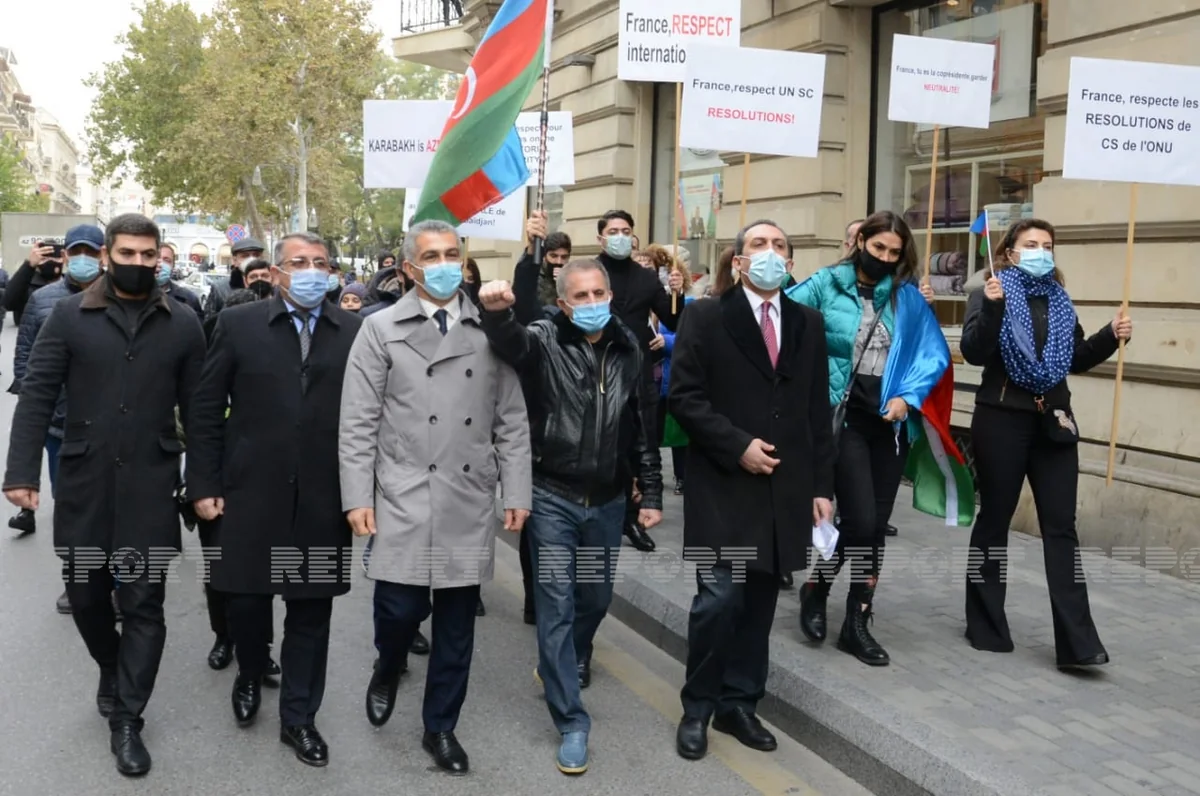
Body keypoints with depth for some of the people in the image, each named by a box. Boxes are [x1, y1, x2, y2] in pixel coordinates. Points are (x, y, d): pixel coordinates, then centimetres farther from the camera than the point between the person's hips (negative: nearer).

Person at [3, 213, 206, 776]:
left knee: (143, 603, 2)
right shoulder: (69, 316, 1)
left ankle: (126, 720, 15)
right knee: (85, 594, 13)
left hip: (150, 488, -1)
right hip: (83, 486, 1)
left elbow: (197, 409, 4)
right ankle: (111, 665, 43)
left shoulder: (182, 325, 2)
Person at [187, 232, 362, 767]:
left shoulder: (355, 332, 2)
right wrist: (203, 485, -2)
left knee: (311, 610, 9)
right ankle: (250, 677, 41)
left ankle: (298, 717, 26)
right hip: (250, 494, 0)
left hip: (323, 500, 0)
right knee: (244, 598, 10)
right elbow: (206, 411, 2)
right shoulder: (238, 324, 1)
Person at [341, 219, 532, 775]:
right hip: (403, 497, -2)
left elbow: (511, 420, 7)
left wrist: (517, 493, 2)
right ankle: (387, 670, 32)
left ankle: (440, 727, 25)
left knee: (457, 619, 8)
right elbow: (358, 423, -1)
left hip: (471, 500, 2)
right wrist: (357, 498, -6)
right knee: (401, 606, -4)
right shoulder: (382, 329, 1)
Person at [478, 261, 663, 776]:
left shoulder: (628, 350, 3)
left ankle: (565, 666, 49)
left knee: (595, 598, 19)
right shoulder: (544, 340, -8)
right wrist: (497, 310, -55)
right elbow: (509, 342, -32)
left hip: (608, 501, 4)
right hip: (553, 497, -4)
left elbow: (643, 428, 8)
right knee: (556, 606, -1)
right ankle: (571, 721, 8)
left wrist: (651, 493, 7)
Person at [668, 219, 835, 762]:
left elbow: (818, 410, 11)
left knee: (758, 605, 9)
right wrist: (737, 446, -15)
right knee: (719, 601, -6)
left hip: (786, 488, 4)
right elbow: (683, 396, -8)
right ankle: (697, 708, 12)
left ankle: (739, 705, 23)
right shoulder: (706, 317, -1)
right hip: (723, 486, -4)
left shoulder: (808, 324, 12)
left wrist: (821, 485, 7)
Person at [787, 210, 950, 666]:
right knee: (860, 520, -12)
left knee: (877, 524, 7)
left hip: (890, 419, 4)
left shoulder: (908, 298, 5)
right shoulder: (826, 285, -4)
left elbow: (935, 353, 2)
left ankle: (858, 624, 20)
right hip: (844, 415, -4)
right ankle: (816, 587, 17)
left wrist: (908, 396, -11)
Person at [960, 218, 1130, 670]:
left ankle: (1077, 643, -1)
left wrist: (1111, 336, 1)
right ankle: (986, 625, 18)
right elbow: (973, 353, -15)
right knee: (994, 520, 5)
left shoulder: (1059, 300, 13)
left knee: (1061, 526, 0)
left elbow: (1077, 360, 17)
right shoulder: (991, 294, -2)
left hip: (1053, 421, 4)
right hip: (1001, 420, -4)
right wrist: (992, 308, -28)